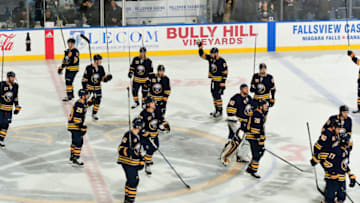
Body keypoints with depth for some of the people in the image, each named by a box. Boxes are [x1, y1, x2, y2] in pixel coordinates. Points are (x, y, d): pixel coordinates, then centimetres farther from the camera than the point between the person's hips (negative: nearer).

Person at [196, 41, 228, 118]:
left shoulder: (221, 61, -20)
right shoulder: (210, 58, 1)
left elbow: (225, 73, -18)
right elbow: (202, 54, 7)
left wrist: (223, 83, -20)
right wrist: (200, 46, -6)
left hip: (219, 81, -8)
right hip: (213, 80, 8)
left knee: (217, 96, -9)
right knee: (214, 95, 12)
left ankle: (220, 111, 1)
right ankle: (216, 110, 23)